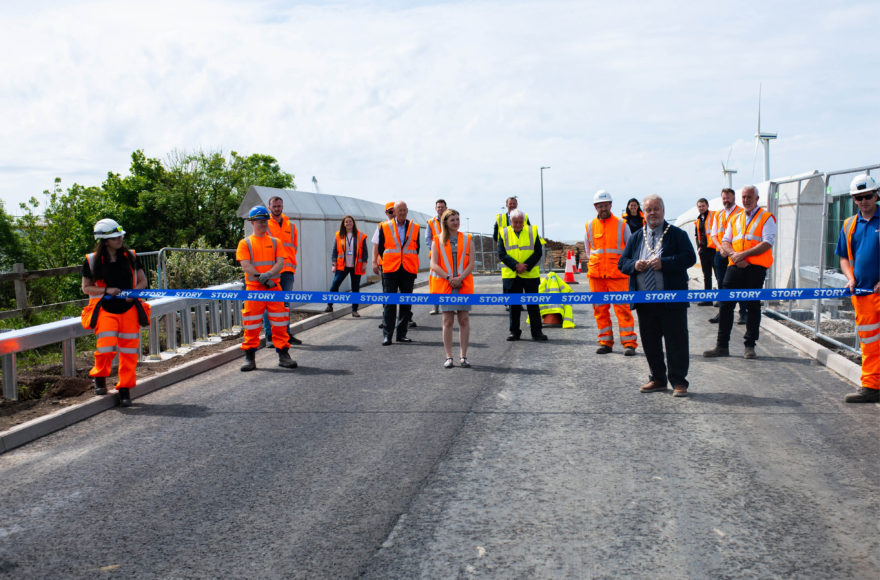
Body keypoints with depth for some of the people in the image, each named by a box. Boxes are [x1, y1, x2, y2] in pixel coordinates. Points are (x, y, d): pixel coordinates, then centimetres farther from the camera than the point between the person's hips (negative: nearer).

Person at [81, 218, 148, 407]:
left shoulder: (130, 256, 6)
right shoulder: (92, 260, -1)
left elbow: (142, 281, 12)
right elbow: (86, 288, 4)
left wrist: (134, 292, -8)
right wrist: (106, 290, -13)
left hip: (129, 309, 2)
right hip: (105, 310, -2)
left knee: (129, 352, 1)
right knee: (105, 349, -15)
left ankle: (125, 389, 15)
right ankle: (99, 377, 16)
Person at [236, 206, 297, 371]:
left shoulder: (275, 242, 12)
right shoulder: (245, 243, 5)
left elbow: (280, 263, 1)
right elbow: (245, 266, -4)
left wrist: (268, 274, -18)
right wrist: (261, 278, -14)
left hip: (274, 286, 2)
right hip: (253, 287, -2)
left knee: (279, 323, 2)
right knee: (251, 324, -1)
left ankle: (283, 355, 9)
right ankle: (250, 357, 7)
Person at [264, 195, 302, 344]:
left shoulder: (291, 226, 15)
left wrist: (290, 261, 7)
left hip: (287, 270, 4)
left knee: (286, 303, 9)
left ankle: (286, 334, 16)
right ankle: (269, 335, 0)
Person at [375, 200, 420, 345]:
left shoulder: (414, 227, 7)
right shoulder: (385, 227, 4)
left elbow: (416, 248, 13)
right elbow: (380, 248, 8)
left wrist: (410, 262, 7)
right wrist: (386, 262, 5)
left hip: (409, 271, 2)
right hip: (390, 270, -2)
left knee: (406, 303, 6)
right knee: (389, 303, -4)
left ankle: (402, 334, 14)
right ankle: (387, 335, 0)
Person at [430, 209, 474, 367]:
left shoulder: (467, 240, 8)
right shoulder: (438, 241, 6)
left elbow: (471, 264, 1)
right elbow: (434, 265, -2)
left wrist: (460, 278, -14)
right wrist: (449, 278, -13)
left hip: (464, 285, 1)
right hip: (445, 286, -1)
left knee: (464, 320, 0)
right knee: (448, 321, -1)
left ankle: (463, 356, 7)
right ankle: (449, 357, 4)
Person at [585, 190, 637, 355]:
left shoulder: (621, 224, 3)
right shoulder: (590, 226, 8)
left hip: (617, 274, -3)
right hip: (595, 274, 3)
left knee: (622, 308, -6)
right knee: (600, 309, 5)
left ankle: (629, 343, -4)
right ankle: (605, 342, 14)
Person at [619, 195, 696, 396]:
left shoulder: (677, 234, 3)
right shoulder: (636, 238, 14)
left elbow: (689, 257, -8)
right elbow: (622, 262, 14)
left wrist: (664, 263, -18)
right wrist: (634, 265, -9)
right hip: (645, 301, 4)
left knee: (676, 340, -2)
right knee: (650, 341, 10)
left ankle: (678, 382, 5)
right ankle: (657, 379, 22)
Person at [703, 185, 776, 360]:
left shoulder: (766, 218, 3)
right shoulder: (735, 219, 18)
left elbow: (767, 243, -9)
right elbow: (725, 241, 13)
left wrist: (743, 254, -15)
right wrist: (733, 254, -8)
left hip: (756, 267, -4)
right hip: (735, 266, 4)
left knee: (752, 306, 2)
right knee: (726, 305, 1)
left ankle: (750, 346, 11)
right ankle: (722, 346, 6)